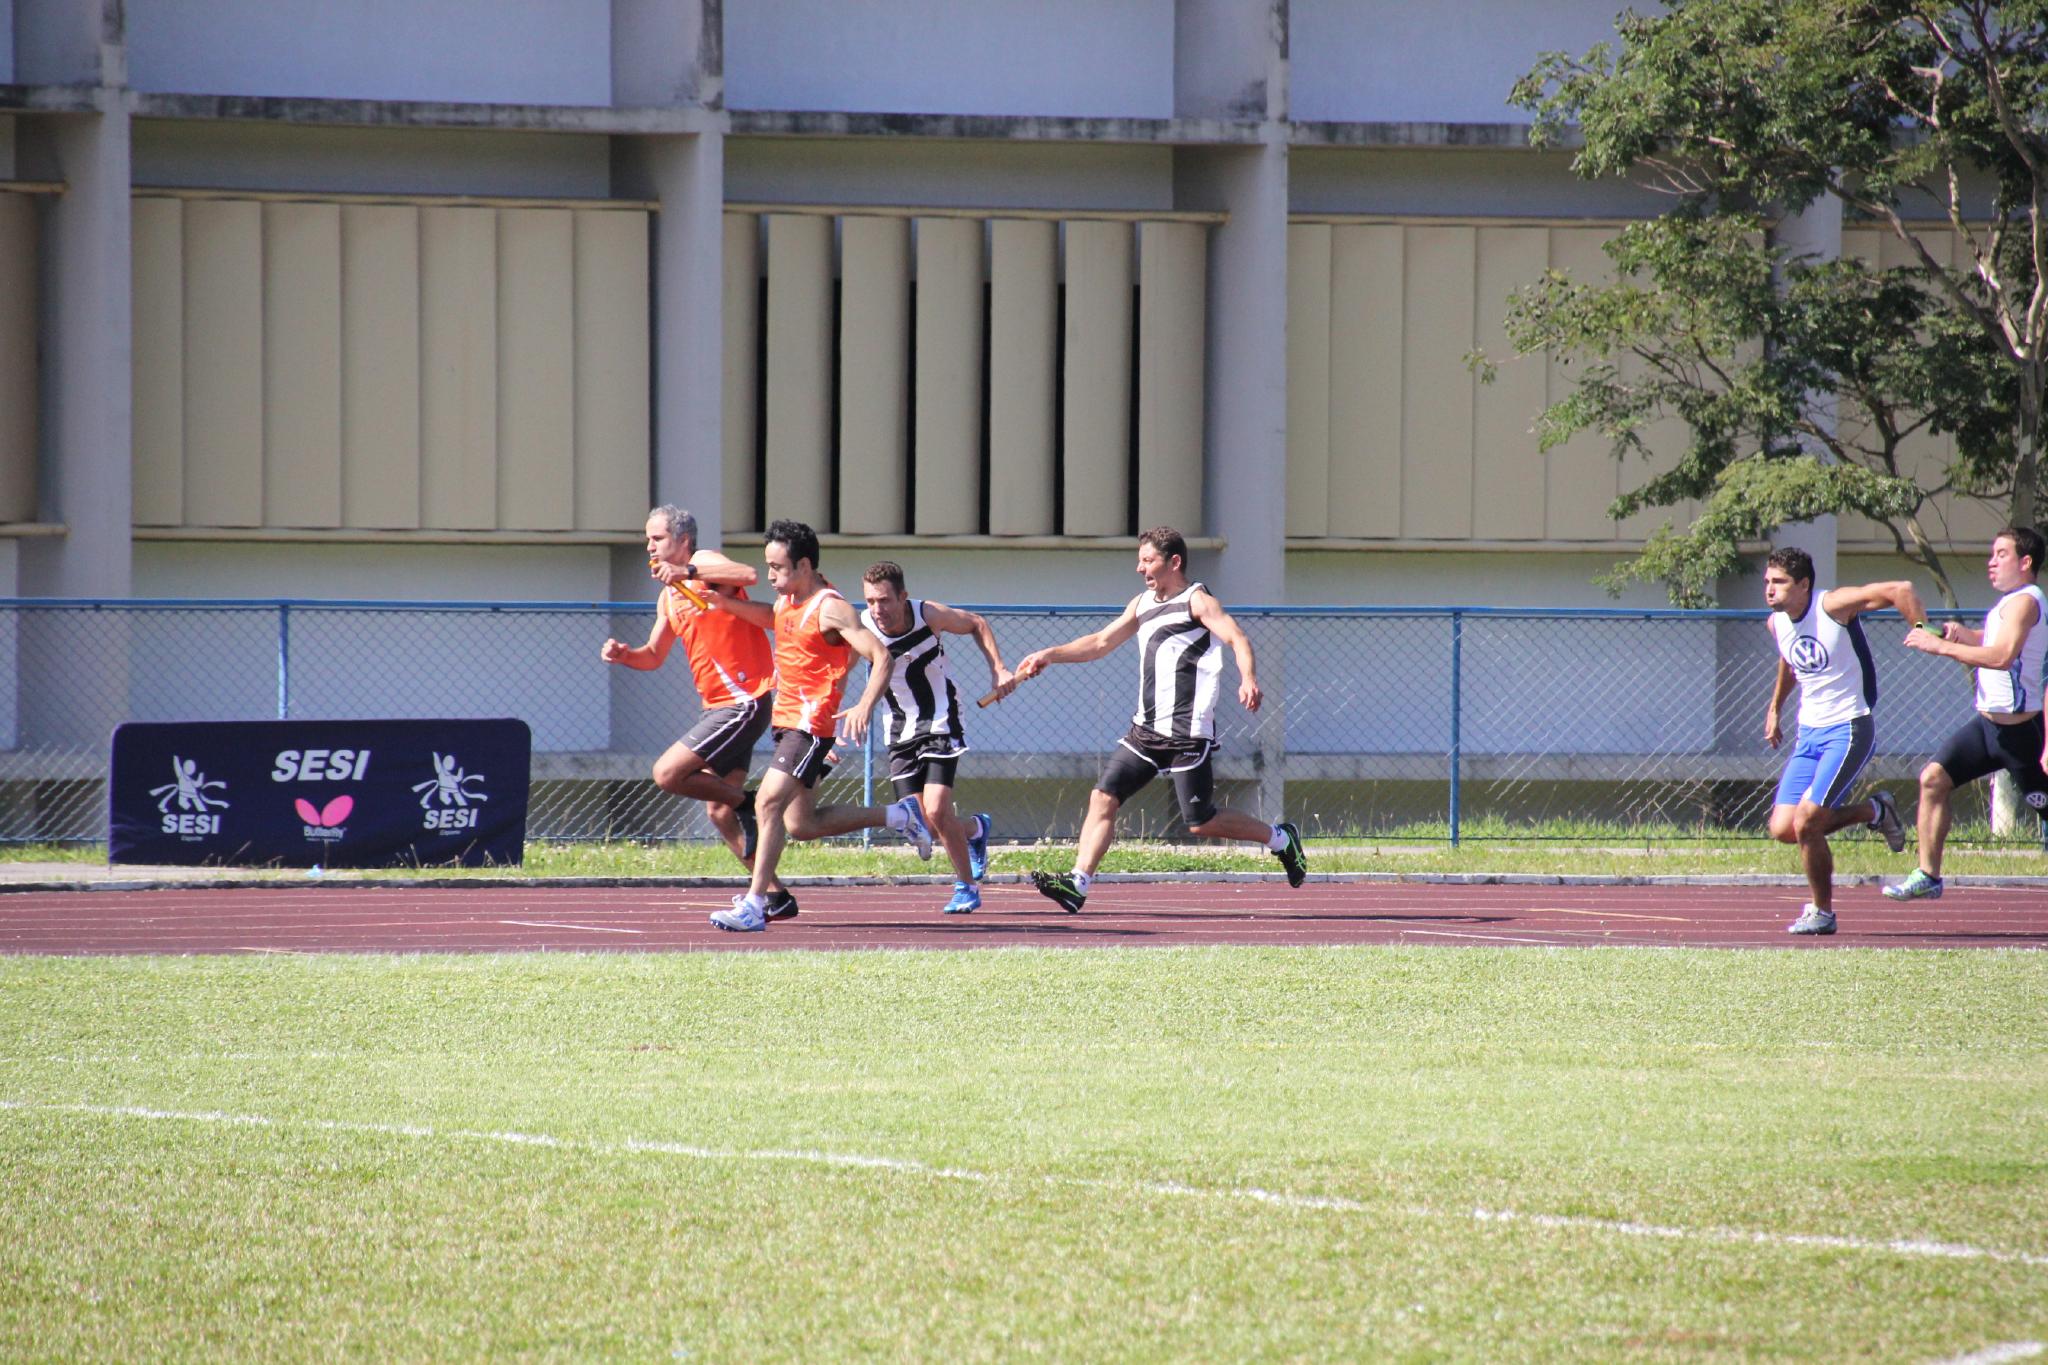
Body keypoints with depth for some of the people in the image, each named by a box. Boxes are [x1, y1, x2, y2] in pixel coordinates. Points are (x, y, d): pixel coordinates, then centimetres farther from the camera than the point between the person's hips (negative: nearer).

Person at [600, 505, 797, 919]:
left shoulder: (704, 562, -8)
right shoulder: (669, 596, 18)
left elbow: (749, 575, -29)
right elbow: (654, 656, 25)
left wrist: (688, 572, -33)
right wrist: (624, 655, 5)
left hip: (745, 701, -10)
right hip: (721, 706, 10)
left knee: (667, 773, -16)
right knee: (718, 811, 8)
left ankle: (746, 803, 1)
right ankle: (776, 896, 13)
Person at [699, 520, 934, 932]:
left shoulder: (830, 609, -15)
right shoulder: (788, 601, 11)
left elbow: (881, 658, -20)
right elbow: (771, 617, 36)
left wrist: (865, 706, -36)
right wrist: (725, 604, 19)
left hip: (811, 723, -10)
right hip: (787, 720, 10)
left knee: (768, 802, -20)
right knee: (802, 825, 13)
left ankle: (754, 904, -21)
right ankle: (898, 815, 27)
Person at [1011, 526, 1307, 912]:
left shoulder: (1197, 601, -6)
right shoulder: (1142, 604, 18)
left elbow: (1237, 640, -20)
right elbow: (1101, 642, 27)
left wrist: (1248, 679, -39)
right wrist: (1050, 655, 17)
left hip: (1187, 735, -7)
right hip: (1146, 730, 8)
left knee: (1200, 822, -5)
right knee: (1103, 796, -6)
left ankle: (1280, 839, 15)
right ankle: (1077, 883, -11)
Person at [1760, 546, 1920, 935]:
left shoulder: (1833, 605, -17)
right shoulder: (1776, 623, 6)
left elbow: (1900, 591, -23)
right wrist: (1775, 707, 31)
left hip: (1848, 730, -8)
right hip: (1809, 732, 8)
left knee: (1806, 823, -17)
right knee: (1782, 828, -1)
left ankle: (1822, 912, 4)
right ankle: (1873, 811, 20)